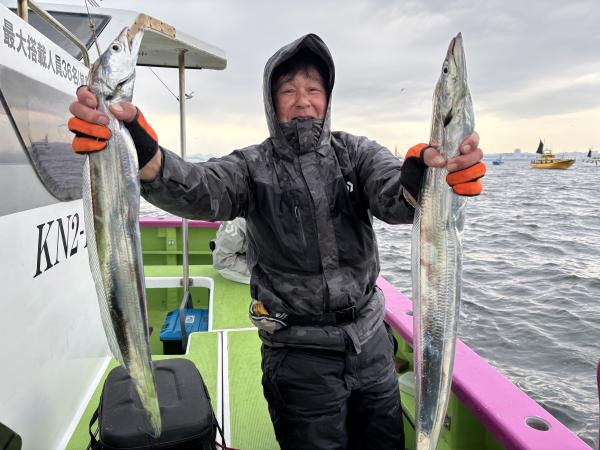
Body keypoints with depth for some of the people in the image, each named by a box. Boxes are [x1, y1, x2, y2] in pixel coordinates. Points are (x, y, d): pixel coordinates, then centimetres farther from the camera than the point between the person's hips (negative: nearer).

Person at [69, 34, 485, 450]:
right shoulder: (252, 166, -6)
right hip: (300, 354, -2)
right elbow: (196, 190, -26)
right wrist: (137, 145, -46)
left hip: (371, 339, 3)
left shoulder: (356, 152, -1)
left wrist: (423, 168, -43)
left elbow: (396, 201, -19)